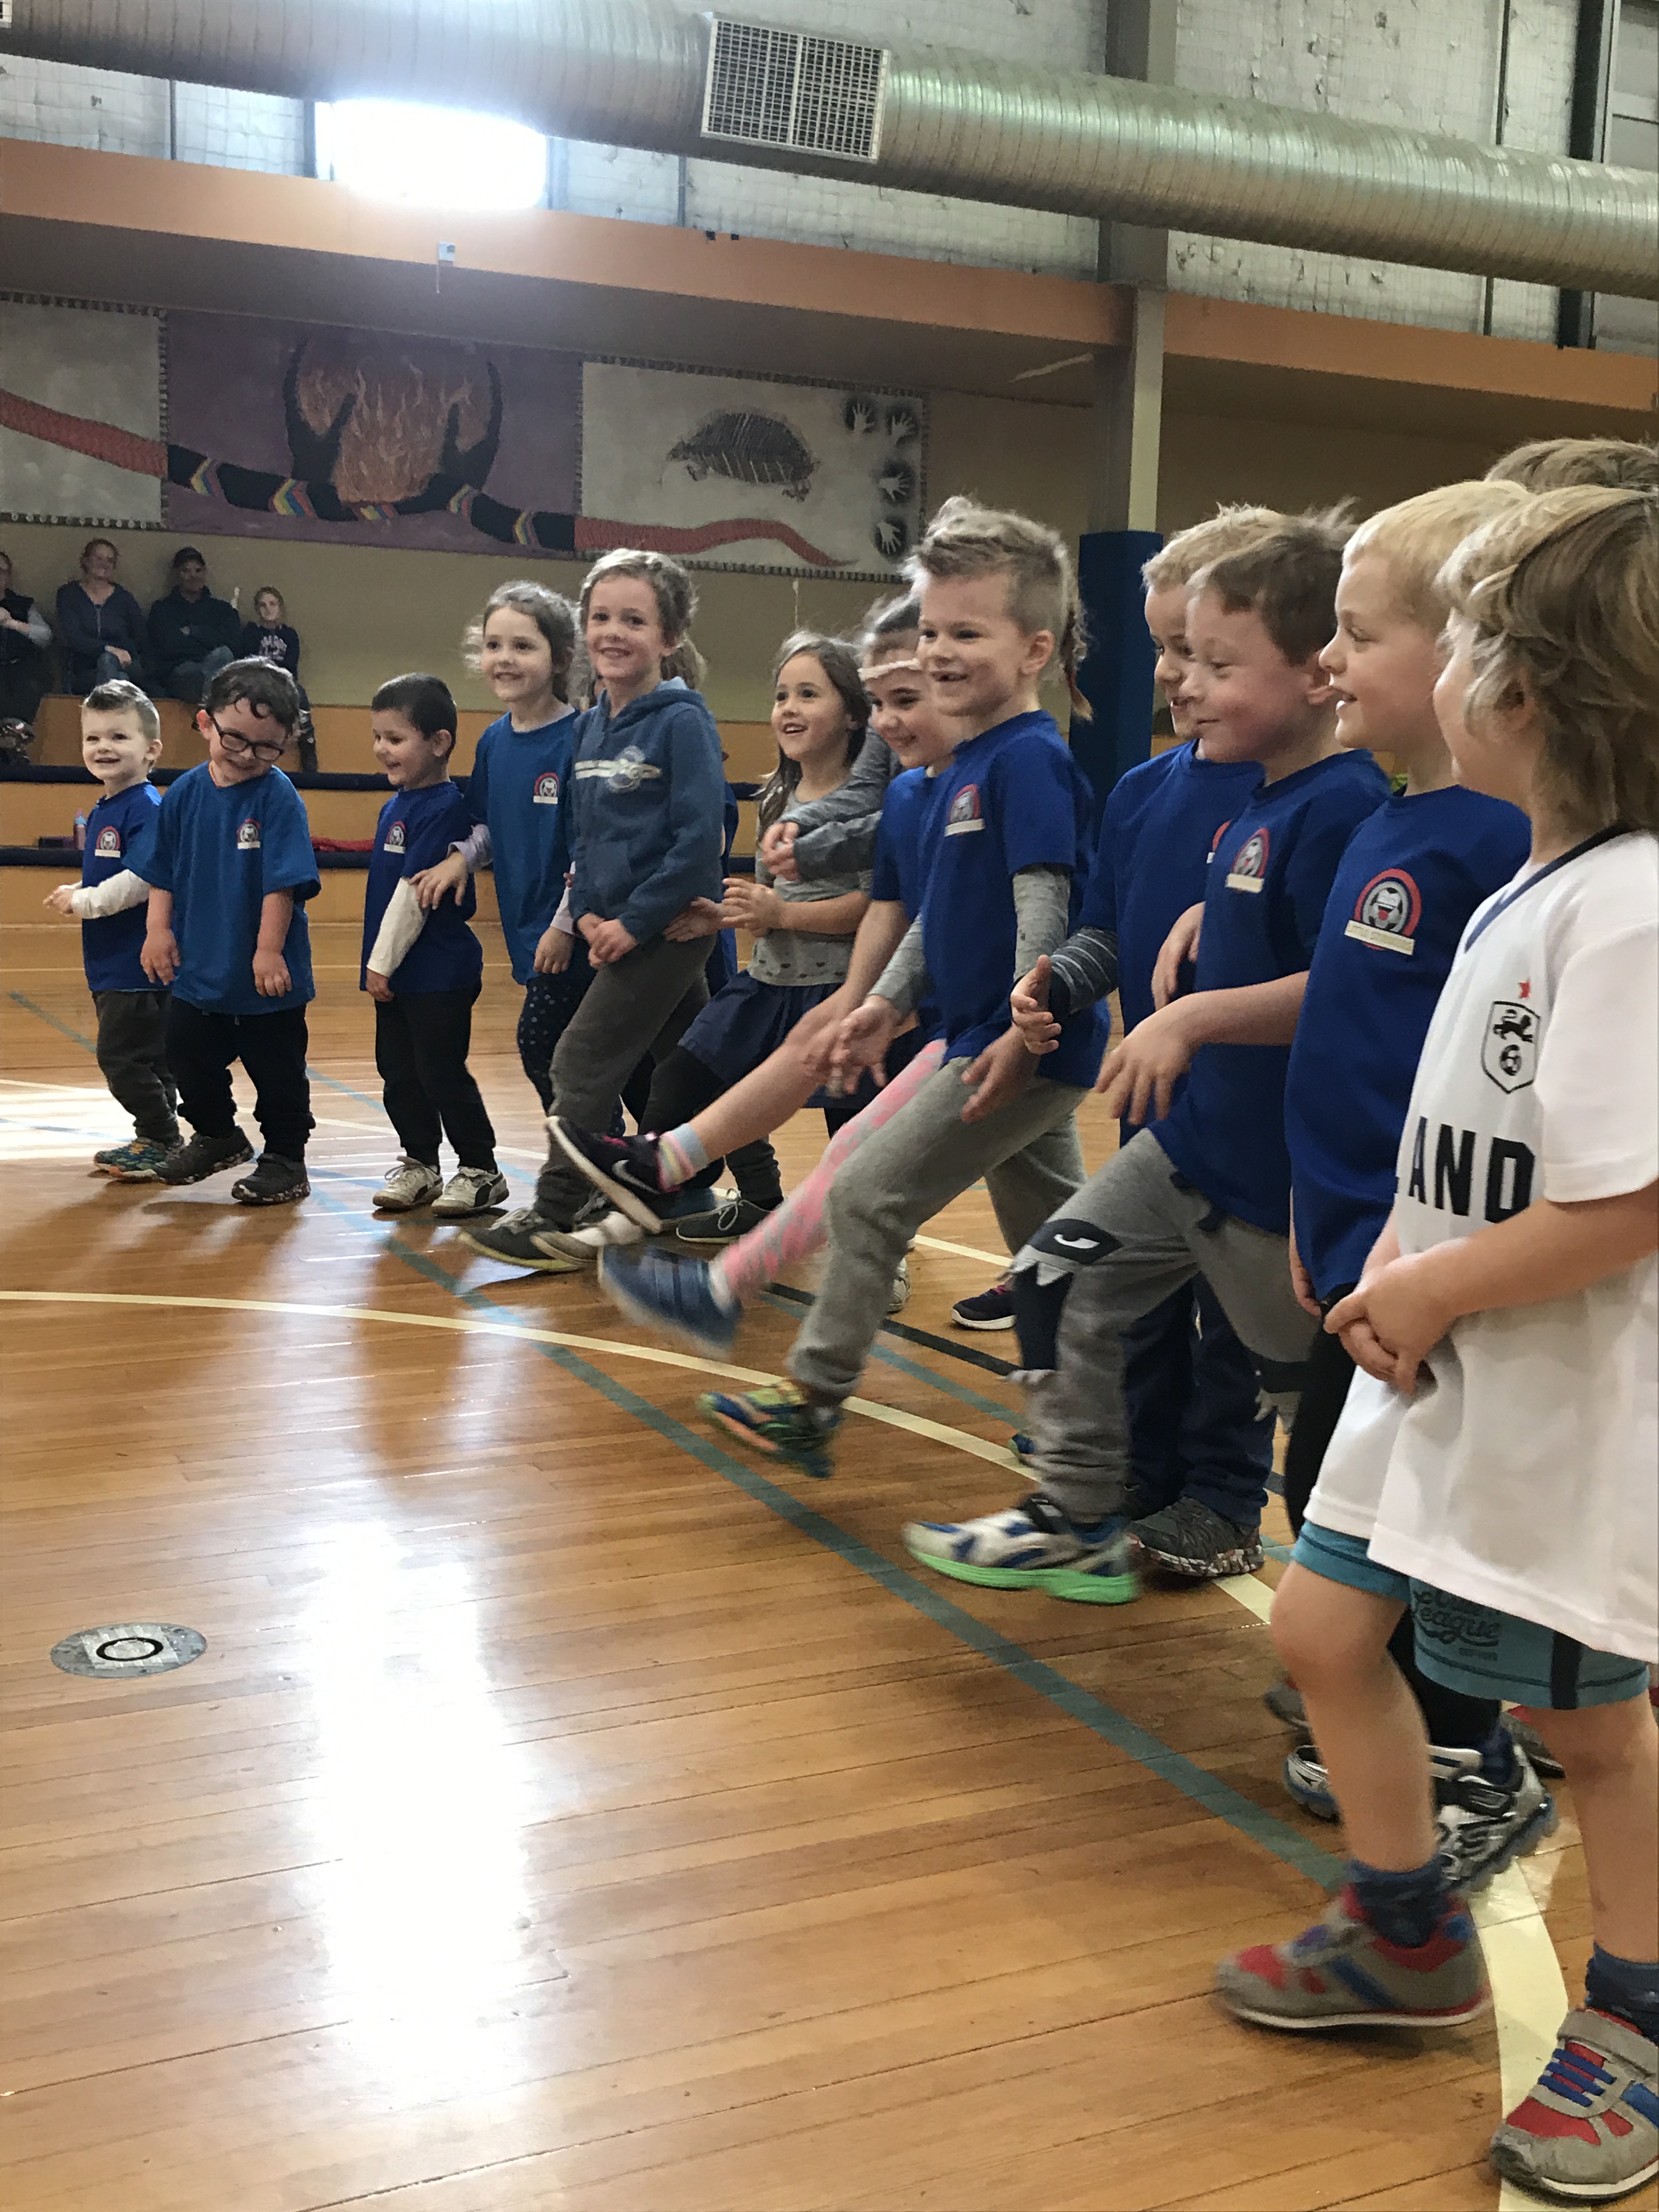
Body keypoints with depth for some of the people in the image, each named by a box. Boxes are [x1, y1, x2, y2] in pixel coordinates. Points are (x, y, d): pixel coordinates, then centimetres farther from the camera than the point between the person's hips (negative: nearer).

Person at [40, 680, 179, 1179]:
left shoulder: (146, 808, -16)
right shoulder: (102, 811, 13)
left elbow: (140, 881, -26)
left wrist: (82, 901, -18)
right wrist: (78, 897, 9)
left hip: (139, 964, -9)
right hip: (111, 964, 9)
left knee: (122, 1055, -5)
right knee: (144, 1058, 16)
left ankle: (162, 1142, 6)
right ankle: (152, 1140, 26)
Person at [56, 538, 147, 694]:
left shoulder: (124, 597, 15)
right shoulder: (68, 594, 10)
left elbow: (142, 639, 11)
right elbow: (72, 637, -6)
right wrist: (109, 649, -21)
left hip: (126, 667, 1)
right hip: (83, 674, -1)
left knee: (107, 660, -35)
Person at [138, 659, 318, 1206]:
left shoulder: (278, 796, -15)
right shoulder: (185, 792, 0)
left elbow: (284, 882, -18)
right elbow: (163, 871, 9)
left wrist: (269, 950, -19)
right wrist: (159, 928, 1)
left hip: (266, 976, -5)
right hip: (197, 966, 6)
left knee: (276, 1069, 5)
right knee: (189, 1057, 17)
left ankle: (284, 1159, 19)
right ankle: (217, 1136, 38)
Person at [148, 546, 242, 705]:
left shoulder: (222, 608, 26)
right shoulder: (162, 609, 20)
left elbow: (234, 641, 4)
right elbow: (169, 646, 1)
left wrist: (191, 631, 6)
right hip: (178, 671, -2)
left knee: (222, 655, -36)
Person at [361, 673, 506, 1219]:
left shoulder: (444, 809, -17)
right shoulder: (395, 806, 11)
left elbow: (414, 892, -20)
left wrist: (383, 961, -17)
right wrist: (378, 962, 15)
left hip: (439, 973, -9)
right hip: (394, 971, 9)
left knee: (441, 1073, -3)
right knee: (399, 1073, 13)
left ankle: (480, 1170, 9)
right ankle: (419, 1164, 26)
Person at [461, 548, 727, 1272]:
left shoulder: (681, 721, -13)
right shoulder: (589, 726, 9)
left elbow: (700, 838, -18)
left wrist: (636, 921, -18)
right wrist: (586, 909, 1)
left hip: (668, 925, -7)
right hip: (619, 927, 7)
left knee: (584, 1061, -7)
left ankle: (555, 1220, 1)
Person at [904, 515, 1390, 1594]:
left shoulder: (1341, 808, -22)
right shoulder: (1266, 798, 7)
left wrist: (1195, 1017, -26)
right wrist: (1206, 919, 5)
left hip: (1278, 1171, -9)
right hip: (1190, 1134, 10)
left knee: (1314, 1379, 6)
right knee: (1063, 1282, 12)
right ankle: (1080, 1521, 25)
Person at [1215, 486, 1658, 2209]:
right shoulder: (1520, 896, 8)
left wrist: (1431, 1292, -15)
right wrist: (1395, 1256, -1)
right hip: (1437, 1365, 9)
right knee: (1325, 1627, 13)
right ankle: (1407, 1938, 36)